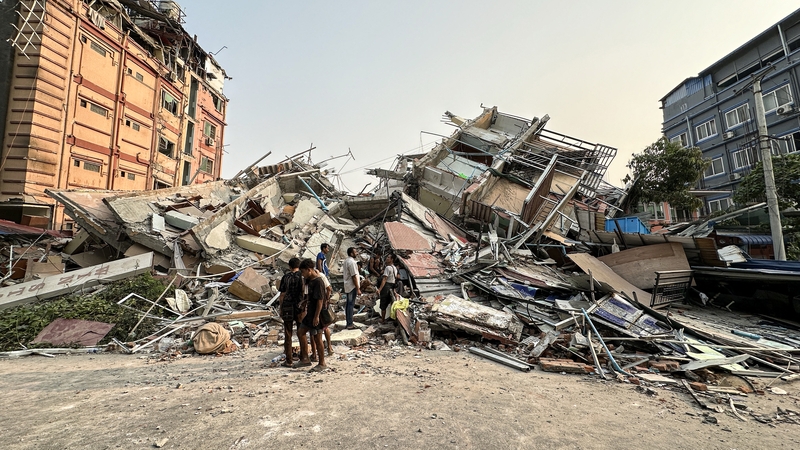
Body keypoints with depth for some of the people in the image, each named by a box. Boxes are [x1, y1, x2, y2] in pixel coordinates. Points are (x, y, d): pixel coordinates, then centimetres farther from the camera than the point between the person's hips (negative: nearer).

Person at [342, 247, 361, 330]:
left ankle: (348, 322, 22)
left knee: (348, 304, 14)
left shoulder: (346, 261, 12)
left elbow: (343, 272, 18)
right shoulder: (352, 262, -18)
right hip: (352, 286, -10)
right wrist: (358, 289, -20)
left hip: (347, 286, 10)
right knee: (351, 304, -5)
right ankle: (350, 324, -1)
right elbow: (354, 276, -21)